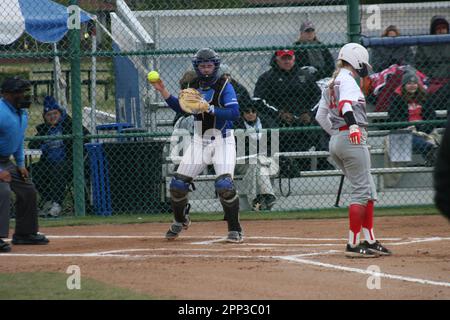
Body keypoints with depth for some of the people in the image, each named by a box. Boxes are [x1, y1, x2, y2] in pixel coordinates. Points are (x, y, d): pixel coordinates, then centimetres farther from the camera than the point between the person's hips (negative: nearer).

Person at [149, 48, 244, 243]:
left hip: (222, 140, -5)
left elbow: (234, 113, -20)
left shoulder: (224, 86, -9)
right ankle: (181, 220, 29)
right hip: (199, 140, 5)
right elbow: (180, 107, 19)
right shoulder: (193, 86, 8)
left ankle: (235, 230, -8)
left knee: (224, 184, -21)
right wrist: (163, 91, 8)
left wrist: (210, 109, -29)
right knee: (178, 183, 2)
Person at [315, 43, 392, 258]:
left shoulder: (331, 84, 20)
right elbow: (346, 102, -27)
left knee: (368, 190, 13)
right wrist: (352, 125, -42)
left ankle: (370, 241, 11)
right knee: (361, 190, -8)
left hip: (335, 141, 10)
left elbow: (320, 116, 25)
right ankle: (353, 244, -11)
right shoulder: (347, 79, -7)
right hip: (352, 139, -10)